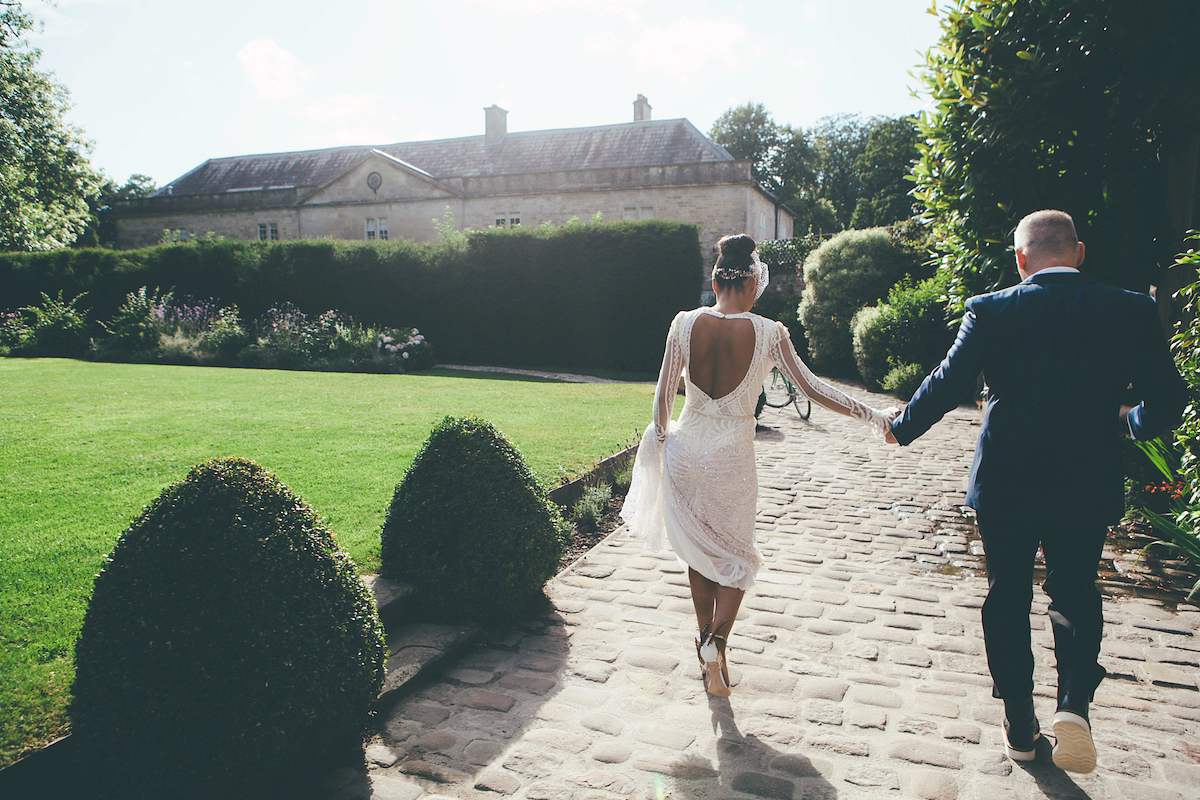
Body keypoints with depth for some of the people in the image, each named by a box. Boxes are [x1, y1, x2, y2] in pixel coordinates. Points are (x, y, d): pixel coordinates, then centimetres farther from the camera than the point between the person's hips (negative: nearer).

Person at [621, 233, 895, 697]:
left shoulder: (685, 323, -7)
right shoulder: (768, 333, -11)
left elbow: (664, 393, -3)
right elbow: (812, 388, -7)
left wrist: (661, 435, 16)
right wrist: (871, 416, 3)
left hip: (686, 450, 2)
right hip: (731, 455, -2)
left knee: (699, 553, 19)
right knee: (737, 556, 16)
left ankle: (707, 643, 29)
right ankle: (716, 643, -2)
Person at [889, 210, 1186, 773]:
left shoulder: (989, 311, -11)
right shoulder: (1132, 311, -6)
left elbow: (947, 385, -7)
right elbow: (1167, 404, -2)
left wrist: (901, 428, 10)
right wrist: (1130, 420, 20)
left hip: (1004, 487, -1)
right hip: (1087, 488, 1)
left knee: (1007, 600, 15)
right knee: (1075, 595, 20)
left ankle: (1020, 726, 24)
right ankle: (1073, 704, -1)